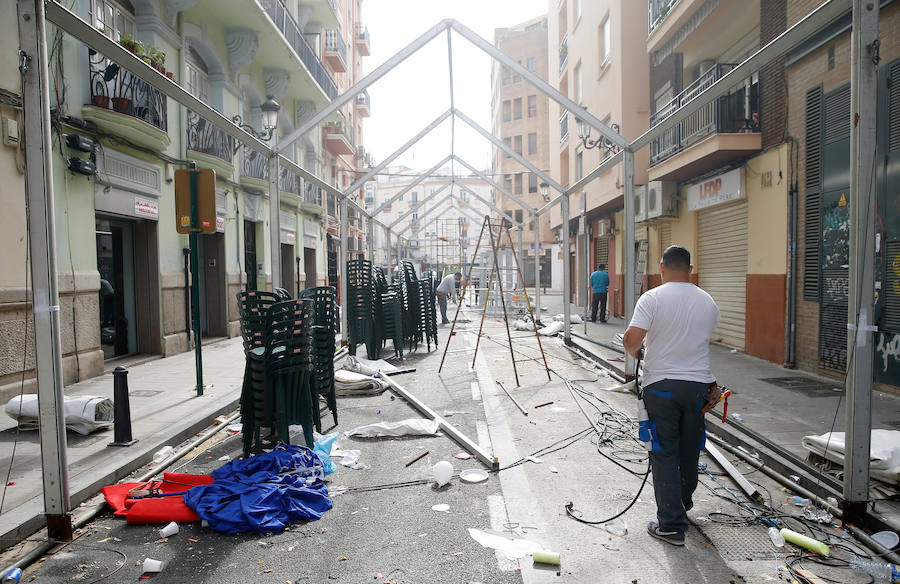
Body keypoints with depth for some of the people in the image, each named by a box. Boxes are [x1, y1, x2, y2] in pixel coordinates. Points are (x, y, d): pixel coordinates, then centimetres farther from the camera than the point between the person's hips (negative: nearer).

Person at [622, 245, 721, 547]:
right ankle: (682, 507, 38)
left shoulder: (652, 298, -11)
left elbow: (632, 338, -19)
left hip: (661, 385, -4)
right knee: (689, 452, 19)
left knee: (664, 454, 3)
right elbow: (703, 341, 13)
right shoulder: (708, 301, 5)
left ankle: (671, 524, 5)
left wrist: (636, 351, 3)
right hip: (698, 385, 5)